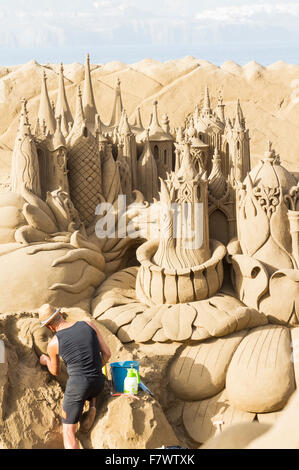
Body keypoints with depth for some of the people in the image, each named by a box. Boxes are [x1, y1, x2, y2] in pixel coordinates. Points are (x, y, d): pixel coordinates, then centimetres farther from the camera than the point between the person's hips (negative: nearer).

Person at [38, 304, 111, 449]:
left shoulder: (53, 344, -5)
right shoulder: (89, 325, 0)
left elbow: (55, 371, 13)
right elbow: (107, 353, 3)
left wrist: (46, 361, 35)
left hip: (76, 385, -4)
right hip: (99, 382, 4)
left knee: (68, 432, 7)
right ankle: (92, 406, 11)